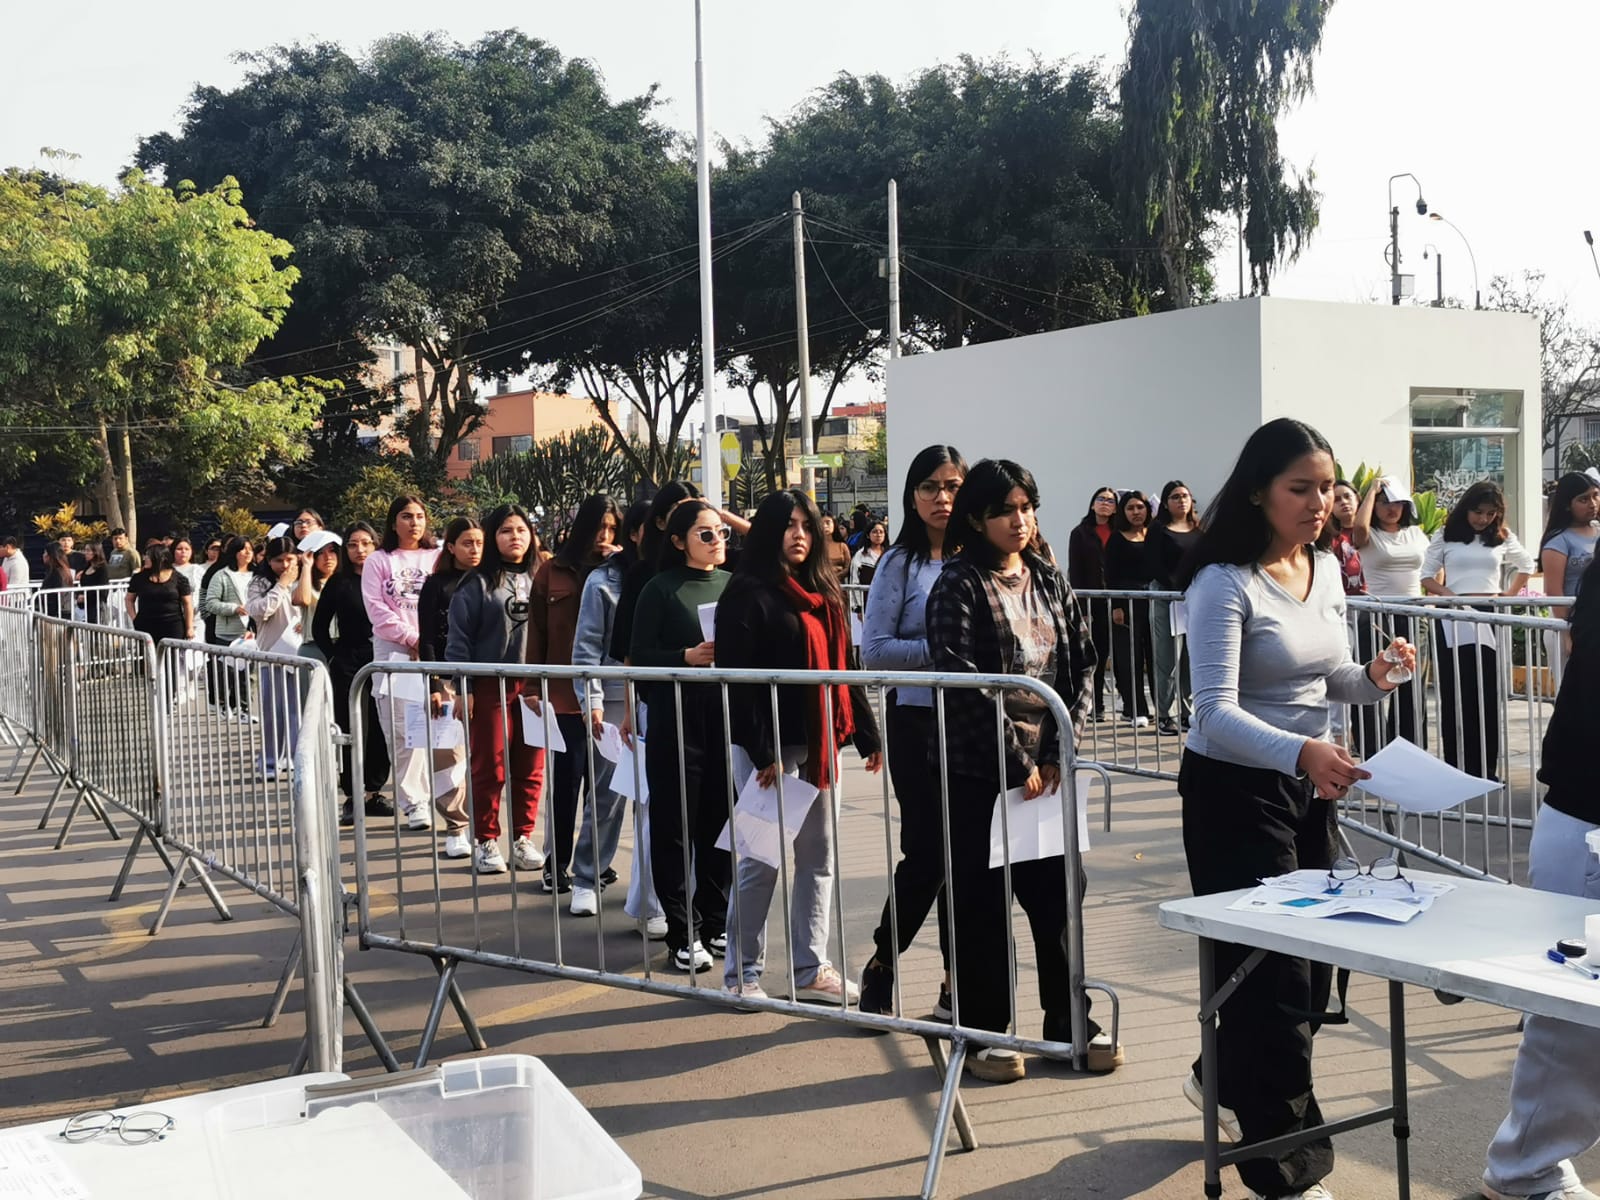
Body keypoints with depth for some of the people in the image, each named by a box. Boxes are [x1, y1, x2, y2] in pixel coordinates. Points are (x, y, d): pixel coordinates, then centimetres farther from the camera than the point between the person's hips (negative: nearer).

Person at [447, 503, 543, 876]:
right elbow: (459, 638, -2)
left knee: (531, 768, 6)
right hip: (490, 687, -3)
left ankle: (523, 838, 17)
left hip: (533, 686, 3)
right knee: (490, 768, 3)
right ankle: (485, 841, 13)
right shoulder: (478, 583, 0)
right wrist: (462, 688, -8)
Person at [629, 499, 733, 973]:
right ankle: (683, 933, 10)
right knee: (675, 828, 1)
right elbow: (640, 657, -6)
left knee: (722, 823, 9)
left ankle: (716, 922, 23)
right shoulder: (661, 589, -2)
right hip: (676, 722, -4)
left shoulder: (733, 585, 10)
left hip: (728, 719, 4)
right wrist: (687, 657, -19)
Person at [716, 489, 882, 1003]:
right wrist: (760, 752, -19)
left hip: (819, 743, 7)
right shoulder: (748, 594, -8)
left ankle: (811, 968, 18)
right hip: (772, 746, -7)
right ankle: (742, 971, 11)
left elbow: (842, 668, 16)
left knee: (819, 856, 10)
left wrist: (867, 735, 11)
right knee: (763, 858, -1)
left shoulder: (824, 593, 14)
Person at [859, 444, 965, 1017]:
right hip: (918, 721, -3)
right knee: (927, 850, -1)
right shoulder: (900, 563, -2)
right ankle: (880, 966, 21)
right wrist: (938, 649, -16)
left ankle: (958, 986, 20)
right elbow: (874, 651, -6)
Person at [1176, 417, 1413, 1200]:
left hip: (1309, 786, 8)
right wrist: (1302, 752, -44)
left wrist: (1374, 678, -8)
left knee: (1317, 963, 17)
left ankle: (1223, 1080, 43)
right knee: (1276, 970, -2)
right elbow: (1215, 714, -28)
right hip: (1234, 790, -8)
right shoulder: (1225, 583, -20)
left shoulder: (1326, 570, 4)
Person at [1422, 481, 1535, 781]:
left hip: (1490, 621, 2)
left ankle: (1486, 768, 6)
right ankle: (1456, 769, 2)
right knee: (1455, 695, -3)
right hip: (1453, 621, -2)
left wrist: (1510, 594, 9)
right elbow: (1427, 577, 3)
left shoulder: (1503, 538, 10)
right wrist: (1450, 596, -14)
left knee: (1488, 696, 0)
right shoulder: (1445, 537, 5)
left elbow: (1527, 565, 24)